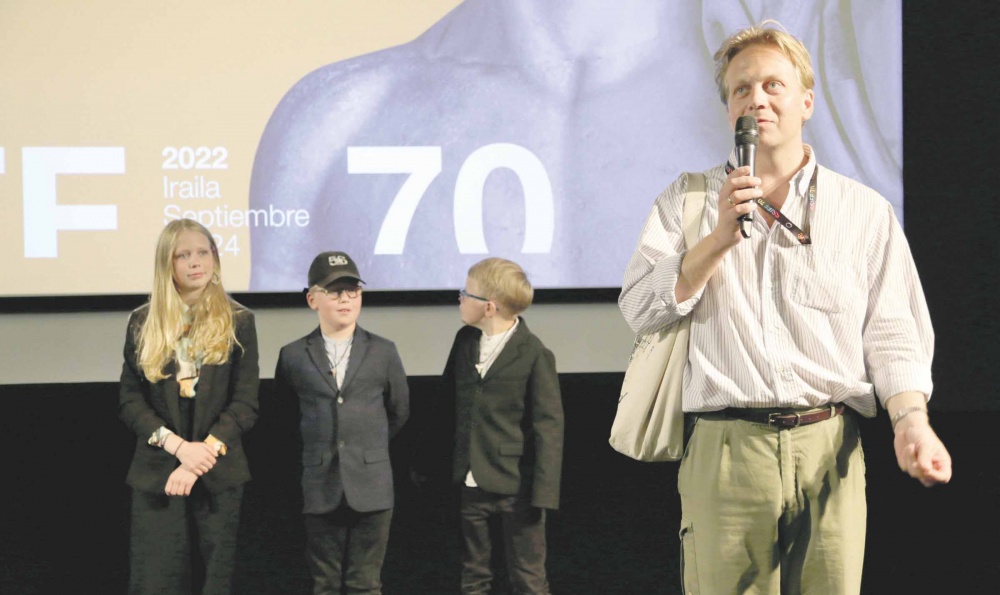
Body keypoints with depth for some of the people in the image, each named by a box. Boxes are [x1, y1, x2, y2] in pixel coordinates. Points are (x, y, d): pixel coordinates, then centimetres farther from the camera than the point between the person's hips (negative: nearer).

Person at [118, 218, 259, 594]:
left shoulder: (237, 322, 5)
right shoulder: (143, 323, 7)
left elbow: (246, 405, -1)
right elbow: (129, 401, 3)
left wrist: (203, 453, -13)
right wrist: (178, 446, -12)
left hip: (218, 475, 0)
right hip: (155, 476, 1)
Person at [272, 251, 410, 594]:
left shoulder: (383, 352, 3)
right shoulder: (294, 356, 3)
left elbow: (399, 411, 15)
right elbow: (286, 418, 15)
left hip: (371, 487, 0)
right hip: (320, 488, 0)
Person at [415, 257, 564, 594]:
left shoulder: (534, 355, -13)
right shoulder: (465, 341, 6)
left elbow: (549, 425, -13)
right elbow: (446, 407, 15)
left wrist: (544, 493, -17)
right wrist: (426, 462, 17)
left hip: (517, 487, -6)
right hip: (472, 484, 6)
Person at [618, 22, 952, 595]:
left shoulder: (865, 211, 13)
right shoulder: (687, 201, 14)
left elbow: (893, 333, 5)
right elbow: (641, 308, 3)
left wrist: (912, 420, -11)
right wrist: (719, 239, -9)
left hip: (830, 450, 1)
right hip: (724, 448, 0)